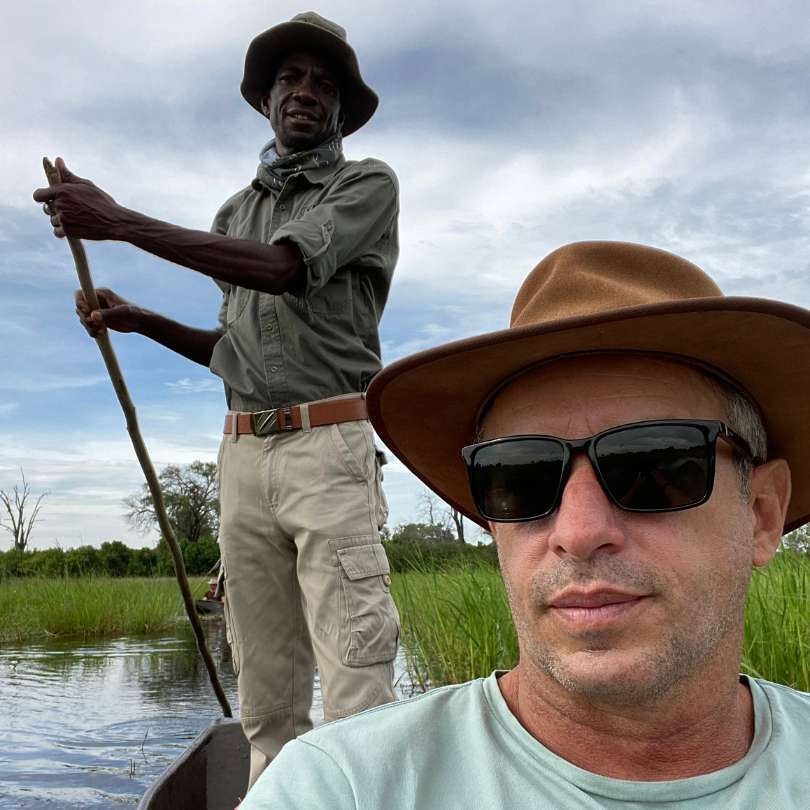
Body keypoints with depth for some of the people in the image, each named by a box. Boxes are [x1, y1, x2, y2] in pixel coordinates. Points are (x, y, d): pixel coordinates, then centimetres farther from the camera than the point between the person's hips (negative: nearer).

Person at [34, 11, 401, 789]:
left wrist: (118, 221, -12)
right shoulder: (235, 212, 21)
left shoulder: (368, 184, 4)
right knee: (265, 685, 6)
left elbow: (283, 266, -15)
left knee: (354, 671, -11)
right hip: (243, 454, 6)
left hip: (329, 446, -5)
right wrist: (139, 319, 12)